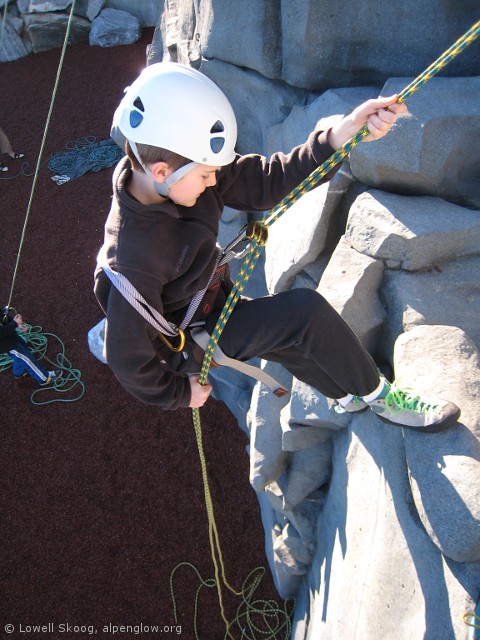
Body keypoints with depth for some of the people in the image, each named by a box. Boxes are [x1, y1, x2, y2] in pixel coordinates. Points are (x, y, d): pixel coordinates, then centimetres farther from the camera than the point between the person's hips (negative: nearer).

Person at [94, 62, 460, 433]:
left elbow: (264, 182, -16)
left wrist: (342, 135, -28)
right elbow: (128, 359, -25)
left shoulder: (185, 171, -16)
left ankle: (349, 394, 43)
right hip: (183, 345, -8)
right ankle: (377, 395, 7)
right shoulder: (132, 261, -35)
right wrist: (179, 392, -9)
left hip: (210, 304, 8)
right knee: (305, 311, -16)